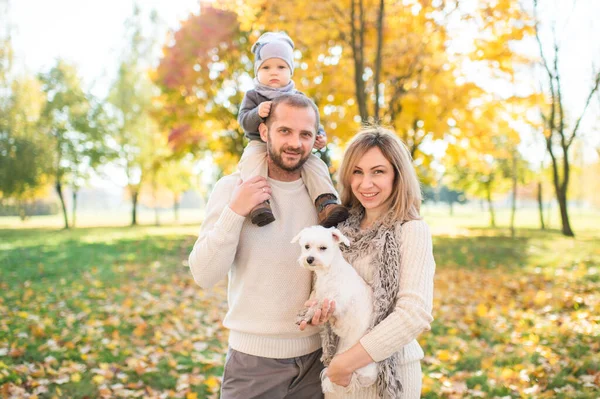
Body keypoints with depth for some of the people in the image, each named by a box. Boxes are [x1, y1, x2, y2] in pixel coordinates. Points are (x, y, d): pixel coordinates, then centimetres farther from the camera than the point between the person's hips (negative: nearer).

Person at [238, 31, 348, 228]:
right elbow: (244, 121, -6)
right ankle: (258, 201, -49)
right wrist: (258, 113, -28)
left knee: (316, 164, -23)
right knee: (252, 160, -35)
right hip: (260, 145, -2)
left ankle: (327, 204, -33)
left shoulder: (298, 98, 14)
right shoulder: (253, 96, 7)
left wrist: (320, 136, -5)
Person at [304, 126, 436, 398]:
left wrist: (346, 362, -19)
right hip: (338, 368, 5)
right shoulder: (345, 226, 2)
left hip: (389, 371, -5)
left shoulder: (411, 230, -14)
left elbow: (415, 314, -23)